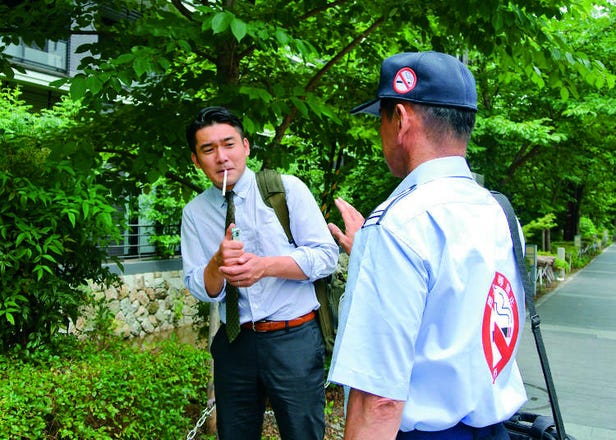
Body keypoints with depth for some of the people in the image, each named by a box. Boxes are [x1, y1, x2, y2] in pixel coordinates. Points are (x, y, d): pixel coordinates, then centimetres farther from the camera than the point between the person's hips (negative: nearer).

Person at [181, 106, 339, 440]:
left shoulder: (287, 188, -4)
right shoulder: (195, 213, 4)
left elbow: (326, 255, -8)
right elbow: (201, 289, 2)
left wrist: (265, 266, -20)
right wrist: (218, 263, -20)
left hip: (294, 340, -3)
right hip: (234, 345, 3)